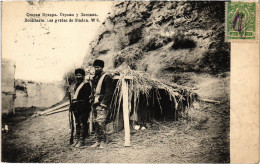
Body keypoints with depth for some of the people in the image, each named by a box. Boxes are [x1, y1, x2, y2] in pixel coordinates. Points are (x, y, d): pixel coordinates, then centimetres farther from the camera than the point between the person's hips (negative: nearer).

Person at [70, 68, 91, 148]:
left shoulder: (86, 85, -7)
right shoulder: (76, 85, 18)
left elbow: (86, 97, -13)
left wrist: (82, 107, -18)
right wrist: (73, 105, 12)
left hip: (83, 106, -8)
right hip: (76, 107, 8)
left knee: (82, 123, -5)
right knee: (77, 123, 12)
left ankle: (82, 140, -1)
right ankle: (77, 139, 19)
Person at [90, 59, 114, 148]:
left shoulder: (107, 77, -6)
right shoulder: (95, 78, 18)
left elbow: (109, 92, -11)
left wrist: (104, 103, -16)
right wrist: (93, 100, 13)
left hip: (102, 103, -8)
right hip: (95, 103, 8)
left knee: (100, 121, -14)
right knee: (95, 122, 8)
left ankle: (103, 142, -7)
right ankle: (98, 141, 15)